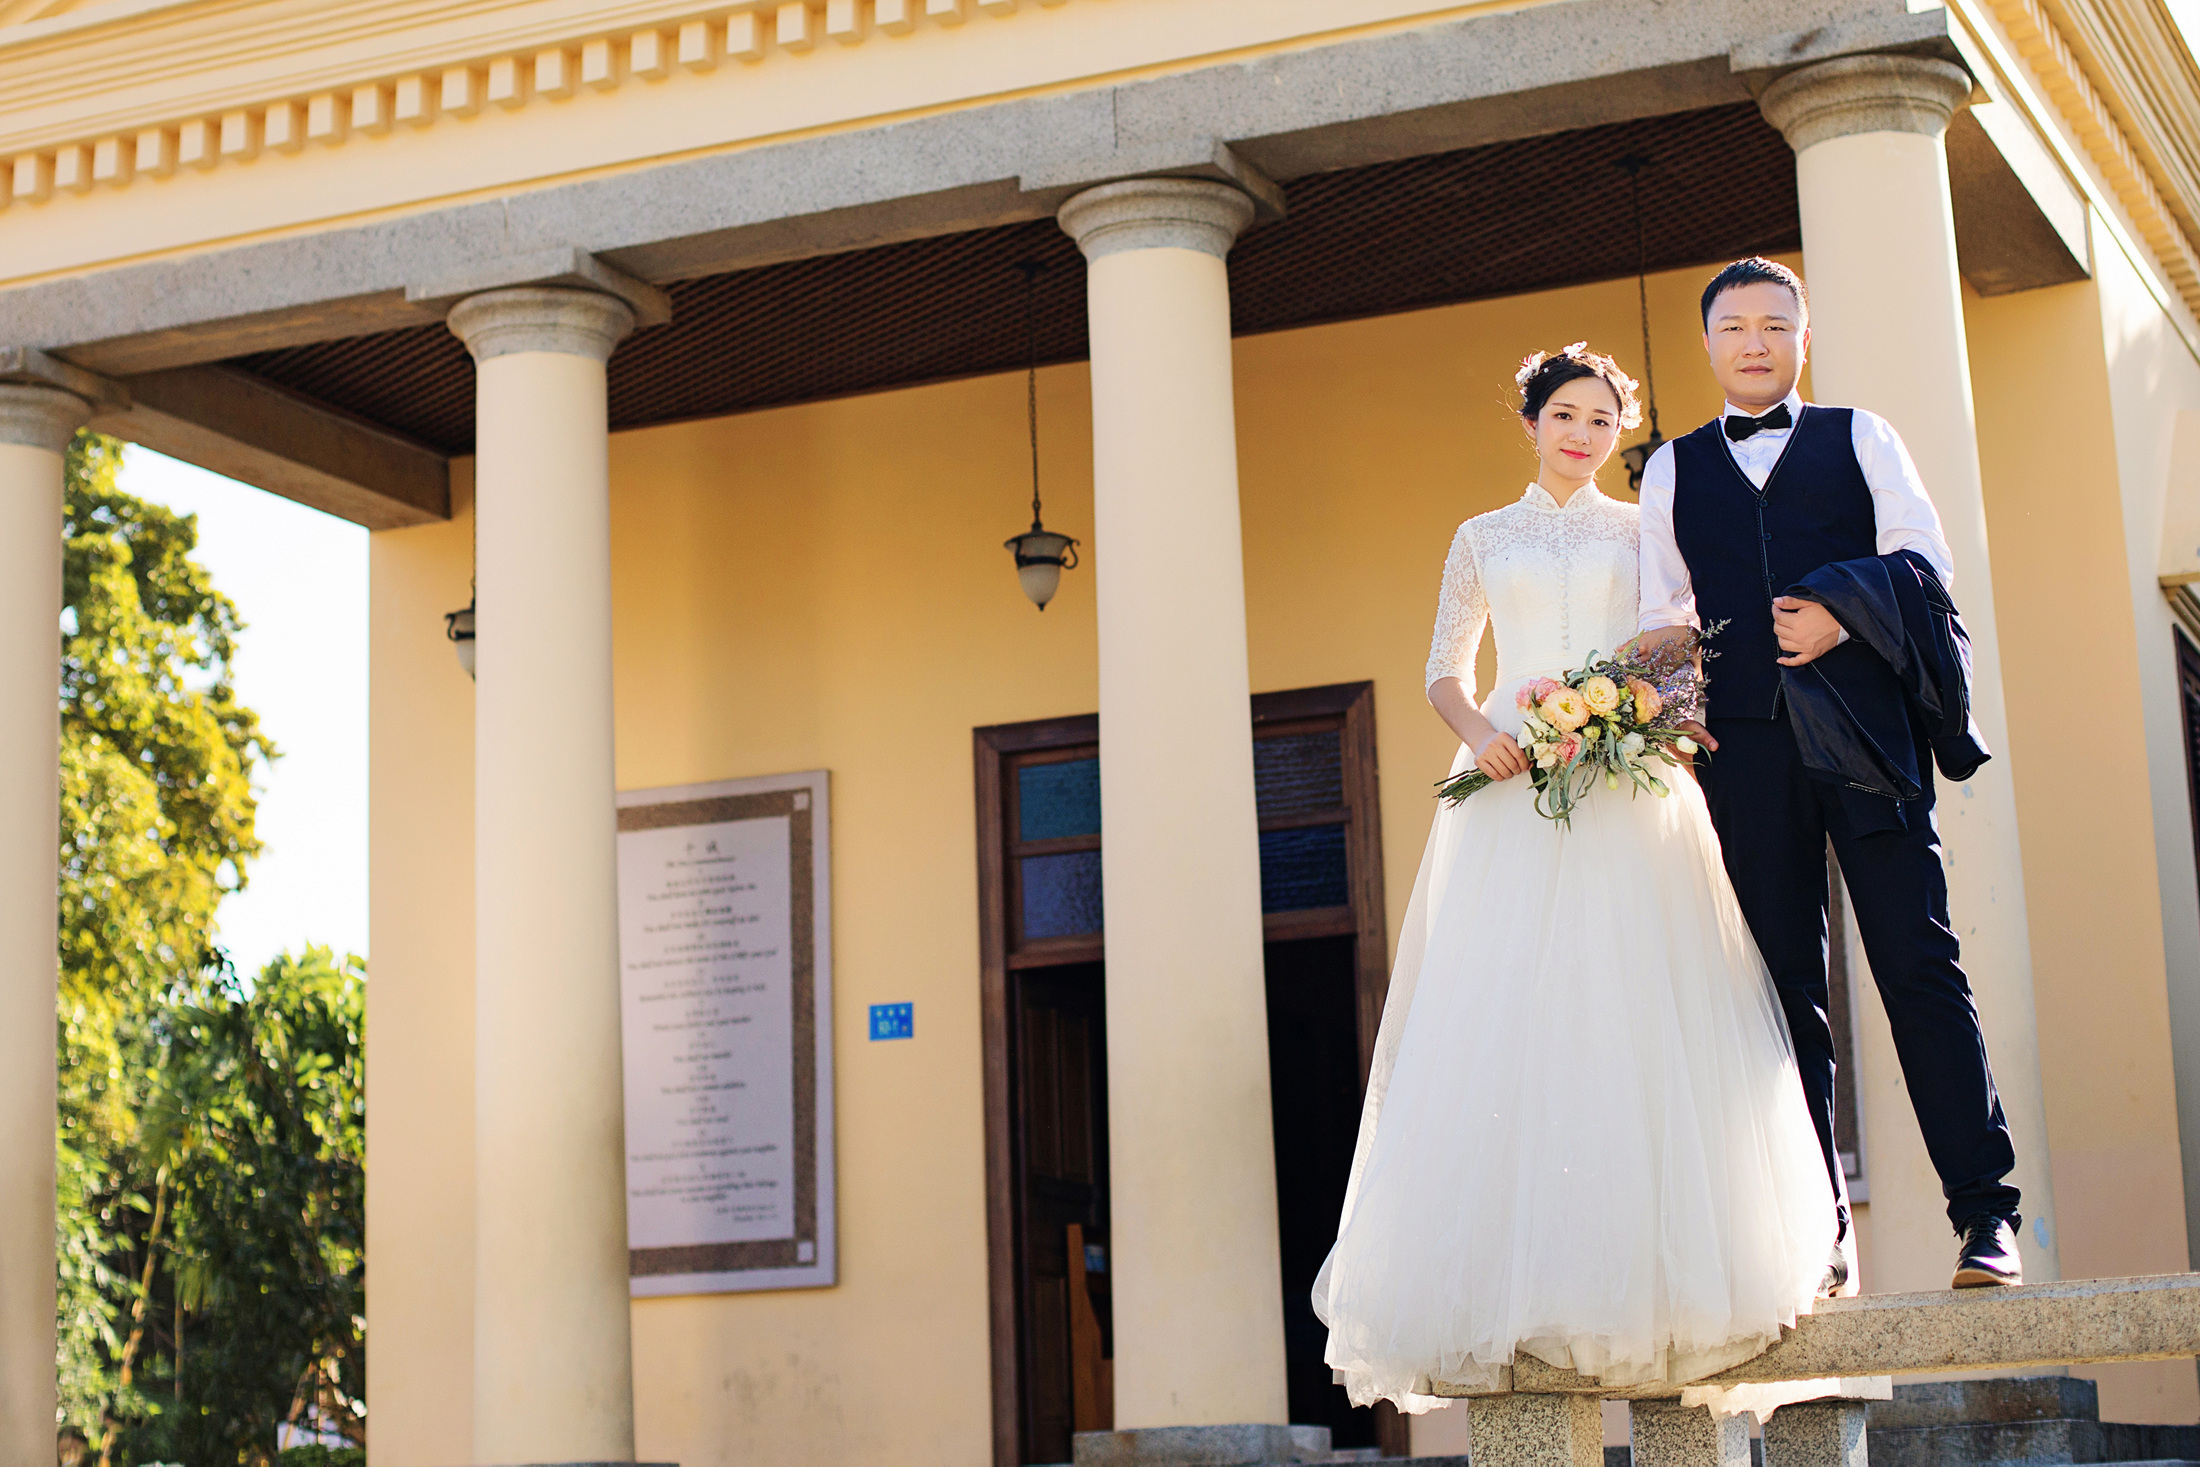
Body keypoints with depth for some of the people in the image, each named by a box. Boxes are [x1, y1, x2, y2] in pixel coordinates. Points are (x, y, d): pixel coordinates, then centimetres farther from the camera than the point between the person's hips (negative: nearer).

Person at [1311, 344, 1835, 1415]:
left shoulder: (1645, 533, 17)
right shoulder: (1484, 539, 19)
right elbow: (1445, 671, 14)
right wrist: (1477, 733, -8)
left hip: (1632, 790, 0)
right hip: (1515, 797, 1)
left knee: (1639, 1020, -11)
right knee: (1502, 1023, -9)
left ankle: (1655, 1270, -10)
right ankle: (1508, 1277, -11)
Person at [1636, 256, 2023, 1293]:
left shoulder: (1859, 437, 16)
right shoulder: (1671, 471, 20)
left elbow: (1923, 555, 5)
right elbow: (1663, 612, 17)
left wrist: (1846, 612, -13)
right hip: (1746, 741, 2)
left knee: (1919, 962, -9)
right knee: (1787, 984, 1)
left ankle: (1984, 1212, -7)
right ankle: (1818, 1231, 3)